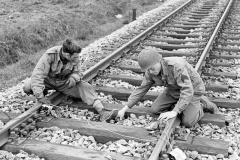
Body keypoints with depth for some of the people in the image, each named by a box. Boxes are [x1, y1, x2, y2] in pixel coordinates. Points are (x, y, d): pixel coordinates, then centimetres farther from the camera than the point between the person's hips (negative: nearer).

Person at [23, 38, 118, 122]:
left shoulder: (75, 59, -18)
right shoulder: (50, 55, -31)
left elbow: (77, 72, -3)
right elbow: (37, 74, -33)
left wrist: (74, 78, -30)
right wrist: (40, 96, -38)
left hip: (65, 83, 1)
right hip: (49, 81, -1)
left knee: (85, 87, -24)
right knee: (27, 88, -25)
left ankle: (102, 113, -31)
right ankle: (44, 93, 7)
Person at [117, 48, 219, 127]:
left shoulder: (176, 66, -39)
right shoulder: (150, 72, -17)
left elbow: (187, 91, -40)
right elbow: (141, 89, -7)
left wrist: (174, 112, -45)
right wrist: (124, 109, -8)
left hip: (192, 89, -6)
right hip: (174, 90, 6)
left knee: (187, 122, -18)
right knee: (155, 109, -4)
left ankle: (202, 104, 10)